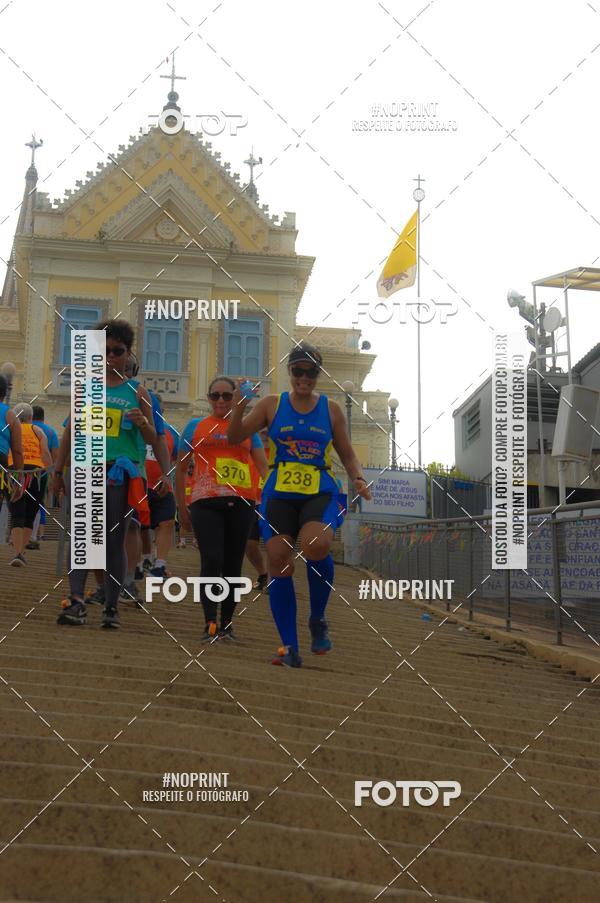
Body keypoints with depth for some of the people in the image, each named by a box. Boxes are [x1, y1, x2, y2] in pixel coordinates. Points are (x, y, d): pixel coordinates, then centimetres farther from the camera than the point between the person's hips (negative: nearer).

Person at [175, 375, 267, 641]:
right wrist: (182, 506, 10)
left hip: (241, 502, 2)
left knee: (233, 566, 6)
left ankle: (227, 624, 16)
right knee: (212, 562, -14)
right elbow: (181, 468, 15)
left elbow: (262, 467, 12)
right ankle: (210, 624, -11)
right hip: (205, 501, -1)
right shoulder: (195, 426, 14)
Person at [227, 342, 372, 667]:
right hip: (279, 494, 1)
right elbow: (235, 438, 5)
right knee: (279, 564, -8)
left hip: (321, 493, -1)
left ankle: (317, 619, -6)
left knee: (316, 546, -30)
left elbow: (348, 455, 14)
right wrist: (238, 408, -13)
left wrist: (358, 479, -6)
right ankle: (289, 645, 2)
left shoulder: (331, 409, 8)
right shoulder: (272, 404, 8)